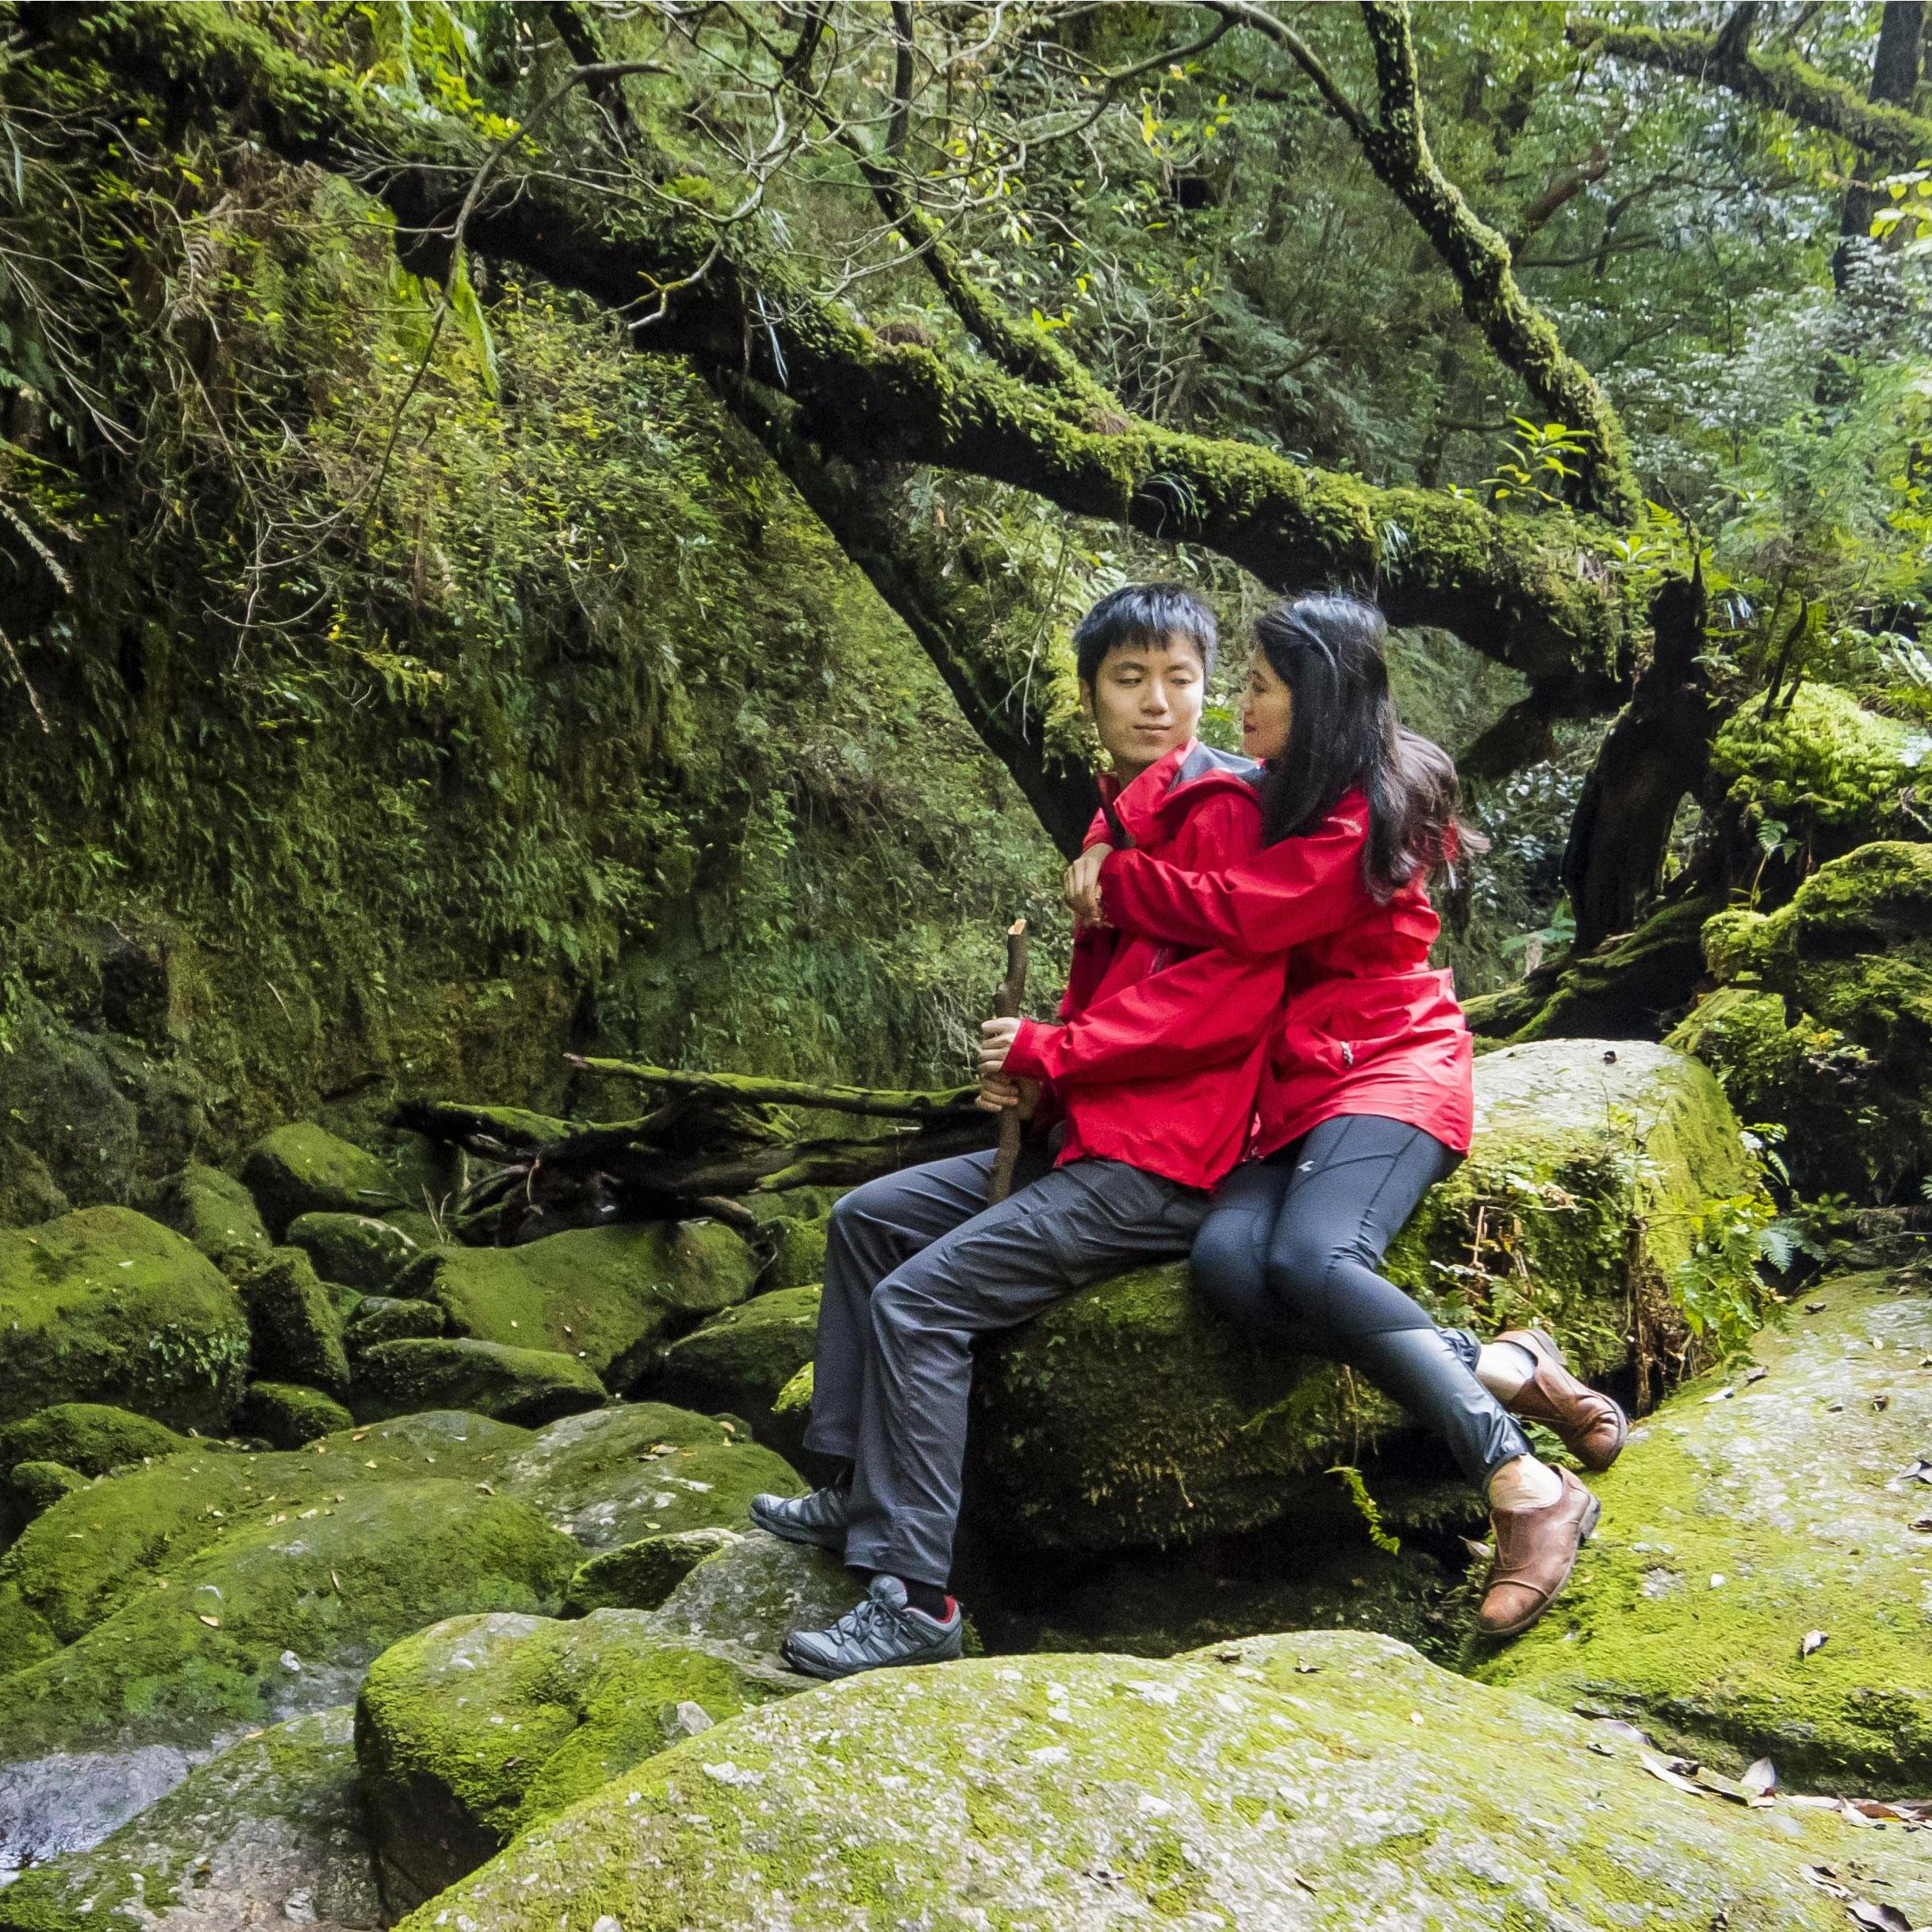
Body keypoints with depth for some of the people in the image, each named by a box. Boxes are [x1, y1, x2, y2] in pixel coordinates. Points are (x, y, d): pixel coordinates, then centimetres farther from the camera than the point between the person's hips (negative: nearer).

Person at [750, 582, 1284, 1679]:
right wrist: (1031, 1077, 3)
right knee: (868, 1218, 14)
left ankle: (913, 1596, -12)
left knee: (920, 1301, -18)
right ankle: (857, 1489, 21)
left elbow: (1227, 1000, -24)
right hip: (1085, 1134, 10)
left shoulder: (1221, 808, -13)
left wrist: (1047, 1051, -16)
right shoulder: (1122, 816, 17)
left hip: (1158, 1165, -10)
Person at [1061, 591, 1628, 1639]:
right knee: (1227, 1258, -25)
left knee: (1311, 1257, -35)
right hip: (1297, 1088, 7)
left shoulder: (1369, 812, -7)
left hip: (1389, 1071, -7)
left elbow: (1249, 912, -20)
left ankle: (1531, 1493, -28)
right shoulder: (1282, 799, 20)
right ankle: (1507, 1373, -21)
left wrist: (1115, 880, -6)